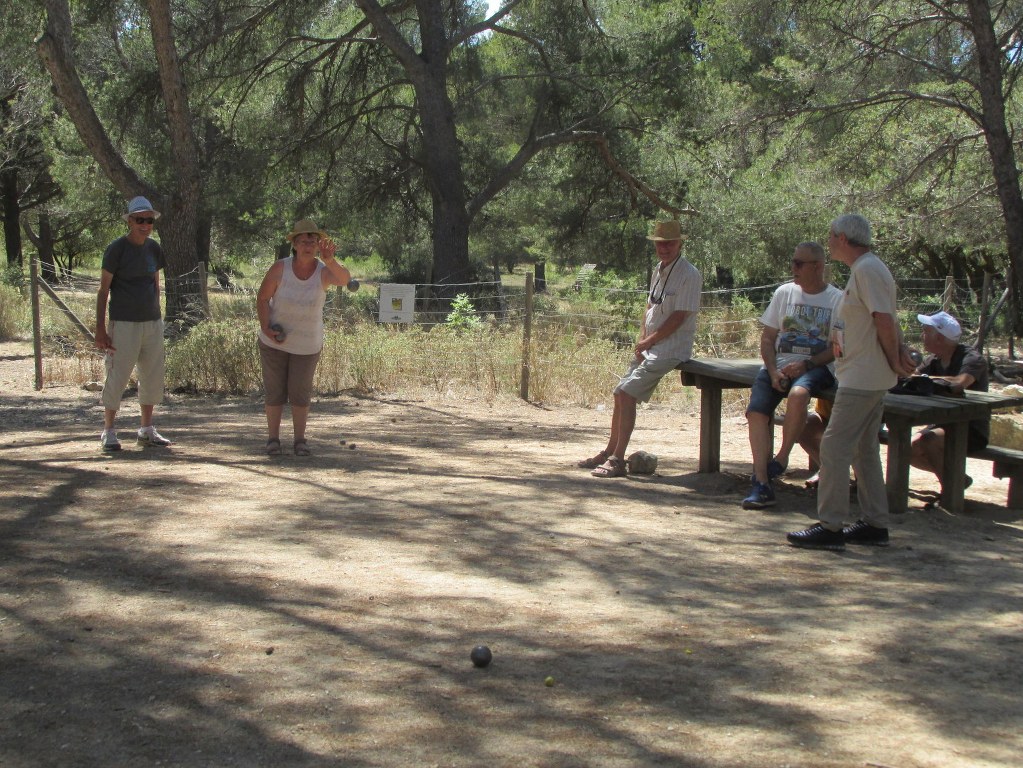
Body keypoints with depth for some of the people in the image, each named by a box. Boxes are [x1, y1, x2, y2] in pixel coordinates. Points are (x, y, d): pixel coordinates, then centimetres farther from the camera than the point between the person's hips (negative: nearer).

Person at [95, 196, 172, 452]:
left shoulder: (154, 248, 10)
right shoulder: (116, 249, -8)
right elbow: (103, 290, -8)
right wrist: (100, 329, -13)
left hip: (152, 323, 6)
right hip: (123, 324, -6)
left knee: (153, 377, 10)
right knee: (117, 377, -4)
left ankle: (147, 430, 22)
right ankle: (108, 432, 6)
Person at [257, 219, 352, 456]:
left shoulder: (324, 271, -16)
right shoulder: (280, 268, -15)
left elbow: (344, 279, -38)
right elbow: (262, 298, -7)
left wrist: (329, 260, -58)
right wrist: (265, 327, -20)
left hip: (307, 344, 0)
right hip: (274, 341, 0)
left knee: (300, 392, 6)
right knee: (275, 391, 7)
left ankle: (300, 439, 19)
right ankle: (273, 438, 19)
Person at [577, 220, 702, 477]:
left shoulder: (689, 275, -12)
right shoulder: (658, 271, 14)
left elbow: (678, 317, -16)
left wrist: (648, 341, -10)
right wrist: (641, 341, 3)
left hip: (670, 348, -8)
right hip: (649, 346, 9)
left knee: (627, 393, -19)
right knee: (620, 394, 8)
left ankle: (617, 460, -17)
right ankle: (609, 452, 20)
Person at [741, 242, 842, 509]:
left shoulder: (837, 300, 2)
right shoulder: (785, 293, 11)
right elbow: (767, 339, 10)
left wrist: (805, 364, -15)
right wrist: (773, 371, -7)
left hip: (816, 367, -3)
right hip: (779, 363, 3)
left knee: (798, 394, -37)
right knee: (756, 411, -21)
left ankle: (781, 458, -17)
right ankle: (761, 484, -21)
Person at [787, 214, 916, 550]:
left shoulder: (866, 270, -16)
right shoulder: (865, 268, 17)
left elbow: (885, 321, -21)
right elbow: (885, 320, 18)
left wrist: (895, 363, -12)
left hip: (862, 377, -11)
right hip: (867, 377, 11)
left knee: (835, 447, -10)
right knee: (864, 449, 14)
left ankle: (830, 526, -8)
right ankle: (875, 524, 19)